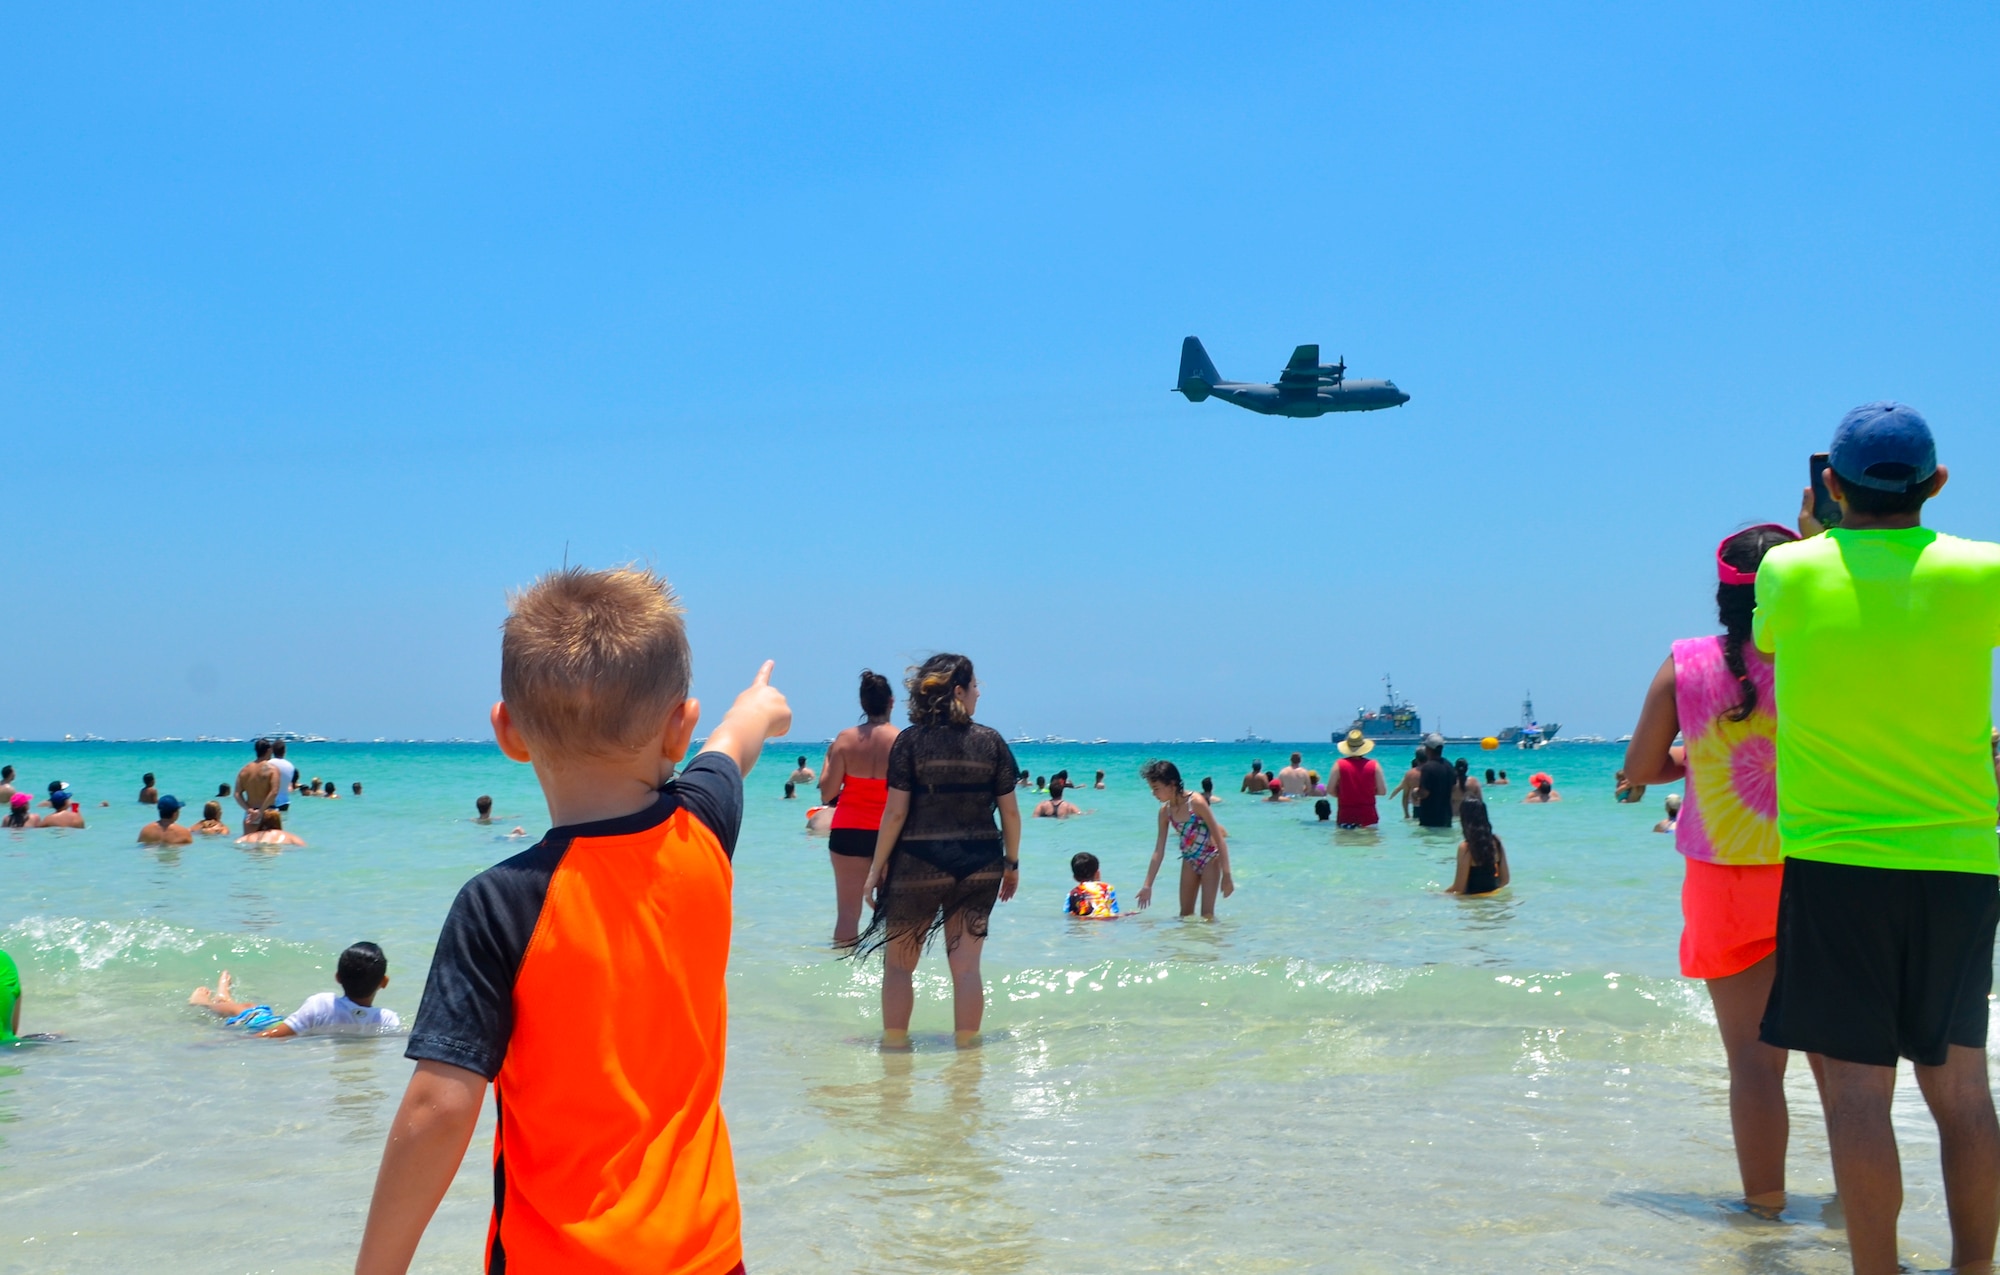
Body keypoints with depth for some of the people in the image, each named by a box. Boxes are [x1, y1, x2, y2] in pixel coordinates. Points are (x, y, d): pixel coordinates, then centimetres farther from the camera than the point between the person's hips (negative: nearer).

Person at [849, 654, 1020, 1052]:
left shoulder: (911, 740, -5)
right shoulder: (991, 741, 1)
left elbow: (896, 813, -8)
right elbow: (1010, 812, 3)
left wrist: (876, 868, 0)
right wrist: (1012, 863, 15)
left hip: (917, 864, -2)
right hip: (979, 865, 2)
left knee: (898, 964, 11)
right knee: (966, 966, 7)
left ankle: (895, 1046, 14)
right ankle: (967, 1047, 11)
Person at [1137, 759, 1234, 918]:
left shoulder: (1195, 803, -24)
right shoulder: (1165, 811, -7)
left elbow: (1219, 839, -21)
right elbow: (1159, 852, 0)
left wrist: (1226, 875, -23)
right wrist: (1147, 885, -1)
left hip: (1210, 857, -6)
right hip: (1189, 860, 6)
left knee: (1207, 915, -8)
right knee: (1185, 914, 9)